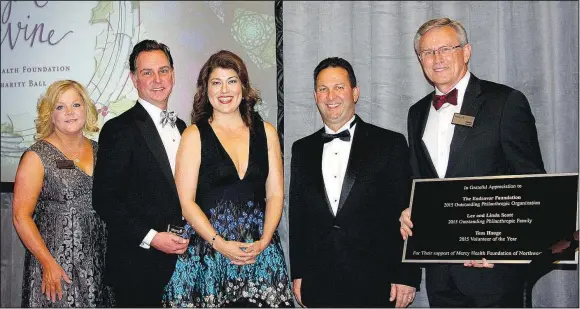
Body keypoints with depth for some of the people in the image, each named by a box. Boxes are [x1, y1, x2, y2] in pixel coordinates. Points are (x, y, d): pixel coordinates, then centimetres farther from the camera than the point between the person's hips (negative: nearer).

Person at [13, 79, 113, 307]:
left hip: (97, 261, 5)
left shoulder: (97, 150, 8)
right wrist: (48, 263, -15)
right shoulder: (37, 157, -7)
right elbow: (21, 216, -10)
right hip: (56, 263, -4)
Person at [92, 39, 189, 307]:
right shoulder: (119, 129, -8)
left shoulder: (181, 128, 14)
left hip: (180, 259, 6)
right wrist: (151, 238, -17)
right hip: (139, 265, -6)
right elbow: (104, 198, -13)